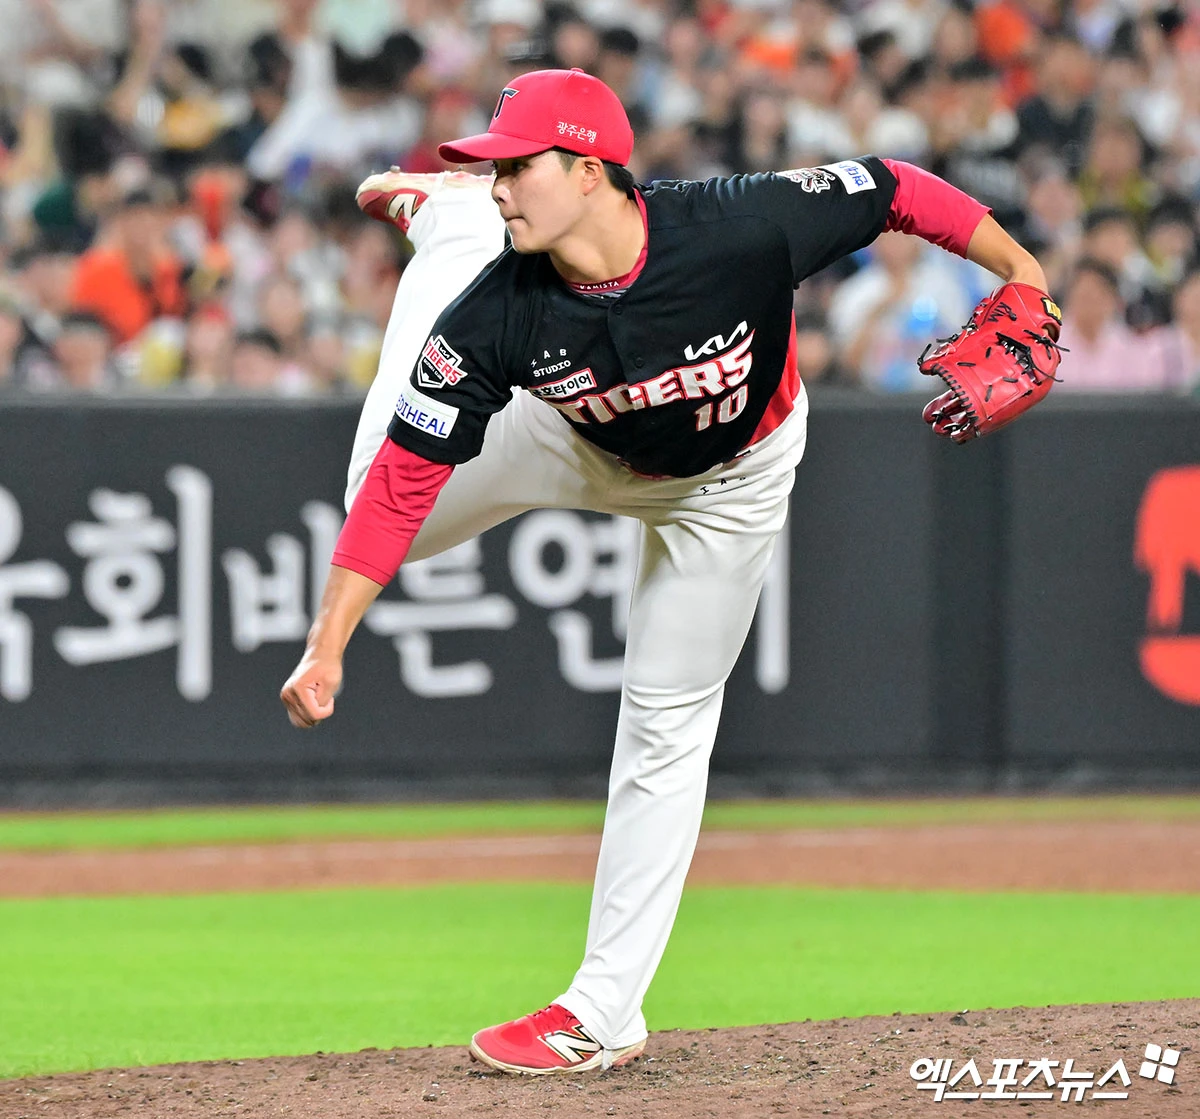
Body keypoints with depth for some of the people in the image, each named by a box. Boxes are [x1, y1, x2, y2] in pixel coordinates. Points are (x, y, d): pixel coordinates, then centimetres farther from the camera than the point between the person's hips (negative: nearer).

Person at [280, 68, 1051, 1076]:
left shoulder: (743, 227, -41)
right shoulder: (496, 317, -34)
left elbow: (894, 192, -26)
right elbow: (401, 483, -30)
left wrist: (1021, 277, -18)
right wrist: (327, 646, -34)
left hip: (728, 481, -2)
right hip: (585, 445, 2)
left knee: (666, 728, 0)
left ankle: (604, 1011, 8)